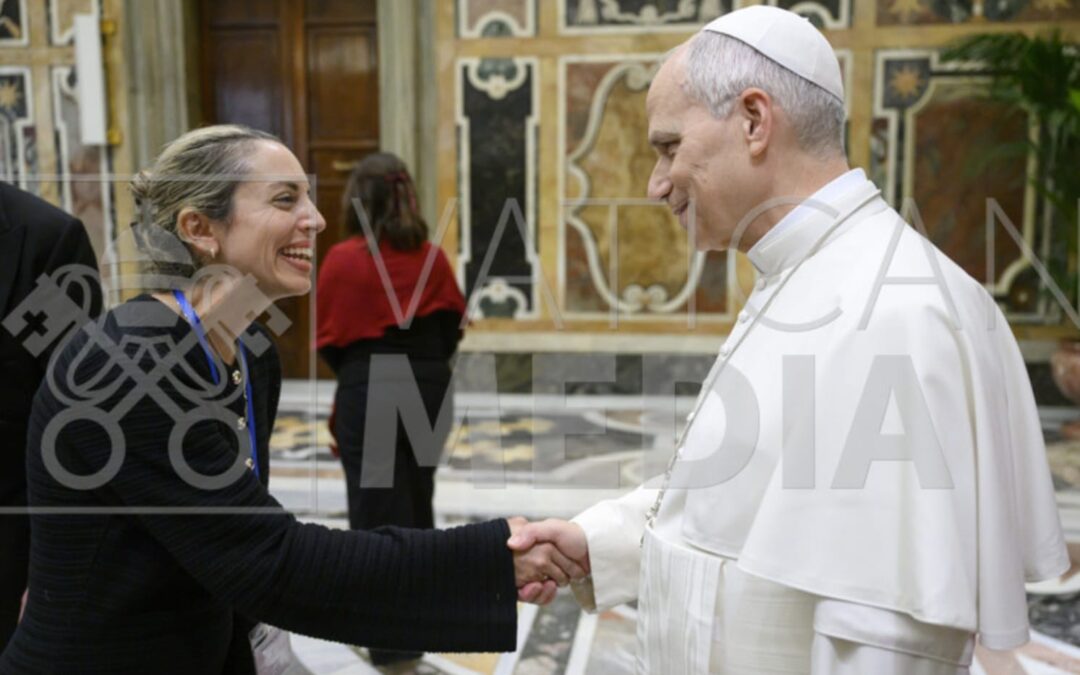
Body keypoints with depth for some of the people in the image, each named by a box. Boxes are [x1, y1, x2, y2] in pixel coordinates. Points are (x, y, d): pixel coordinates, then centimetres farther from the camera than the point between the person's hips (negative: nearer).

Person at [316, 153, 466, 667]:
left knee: (376, 509, 6)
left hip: (367, 397, -4)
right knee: (416, 500, 21)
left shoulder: (343, 260, -12)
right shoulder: (432, 257, -3)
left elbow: (328, 338, -6)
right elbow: (451, 329, 2)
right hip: (428, 393, 4)